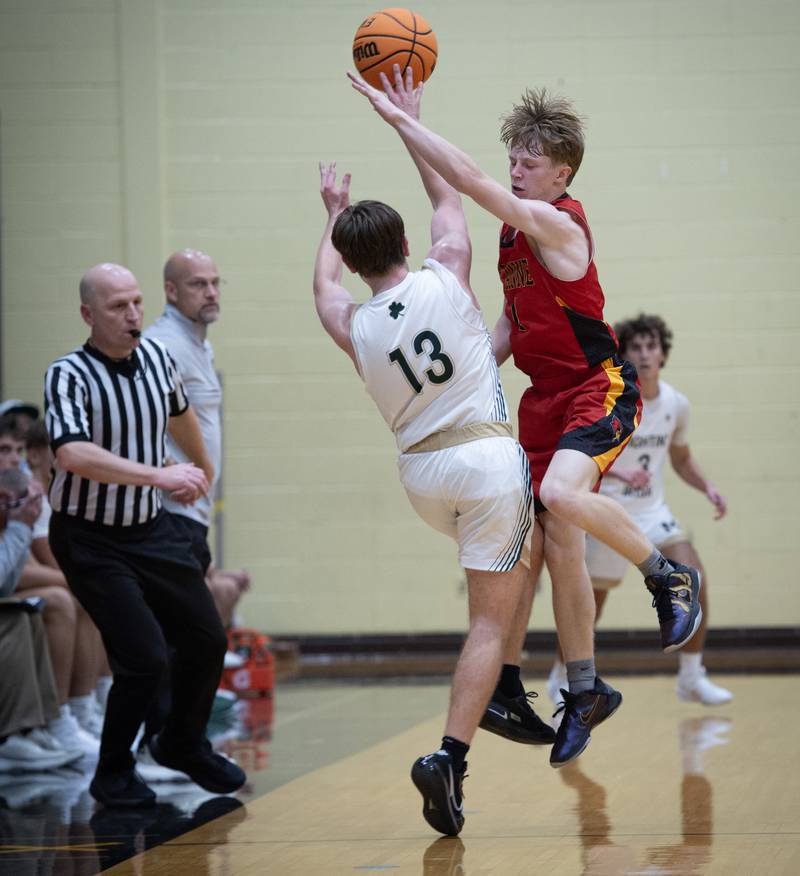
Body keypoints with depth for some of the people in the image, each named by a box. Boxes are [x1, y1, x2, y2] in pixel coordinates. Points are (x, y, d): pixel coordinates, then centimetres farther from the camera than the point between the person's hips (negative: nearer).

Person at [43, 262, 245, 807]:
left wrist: (203, 470, 36)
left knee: (207, 641, 9)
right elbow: (72, 453, -37)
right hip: (91, 539, -6)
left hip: (152, 529, 6)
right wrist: (158, 475, -42)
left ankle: (184, 745, 35)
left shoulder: (157, 357, -1)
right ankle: (113, 775, 8)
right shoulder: (70, 376, -19)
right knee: (144, 657, -14)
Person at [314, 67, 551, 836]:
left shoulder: (354, 329, 0)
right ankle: (449, 756, -15)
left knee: (491, 577, 34)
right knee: (490, 620, -3)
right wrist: (409, 122, 20)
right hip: (488, 459, -4)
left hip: (421, 472, 4)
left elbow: (323, 284, 26)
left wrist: (334, 215, 40)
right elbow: (448, 199, 12)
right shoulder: (444, 280, -7)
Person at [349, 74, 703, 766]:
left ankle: (670, 578, -10)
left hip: (601, 390, -9)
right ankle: (585, 692, 13)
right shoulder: (513, 230, 13)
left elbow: (468, 180, -26)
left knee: (561, 493, -33)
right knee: (559, 542, 4)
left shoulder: (557, 222, -15)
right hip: (547, 397, 9)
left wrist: (398, 117, -23)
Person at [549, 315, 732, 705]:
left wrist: (707, 488, -1)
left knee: (694, 580, -13)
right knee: (591, 604, 4)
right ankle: (562, 677, 29)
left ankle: (691, 678, 0)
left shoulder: (676, 403, 0)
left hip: (652, 510, 4)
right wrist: (620, 473, -36)